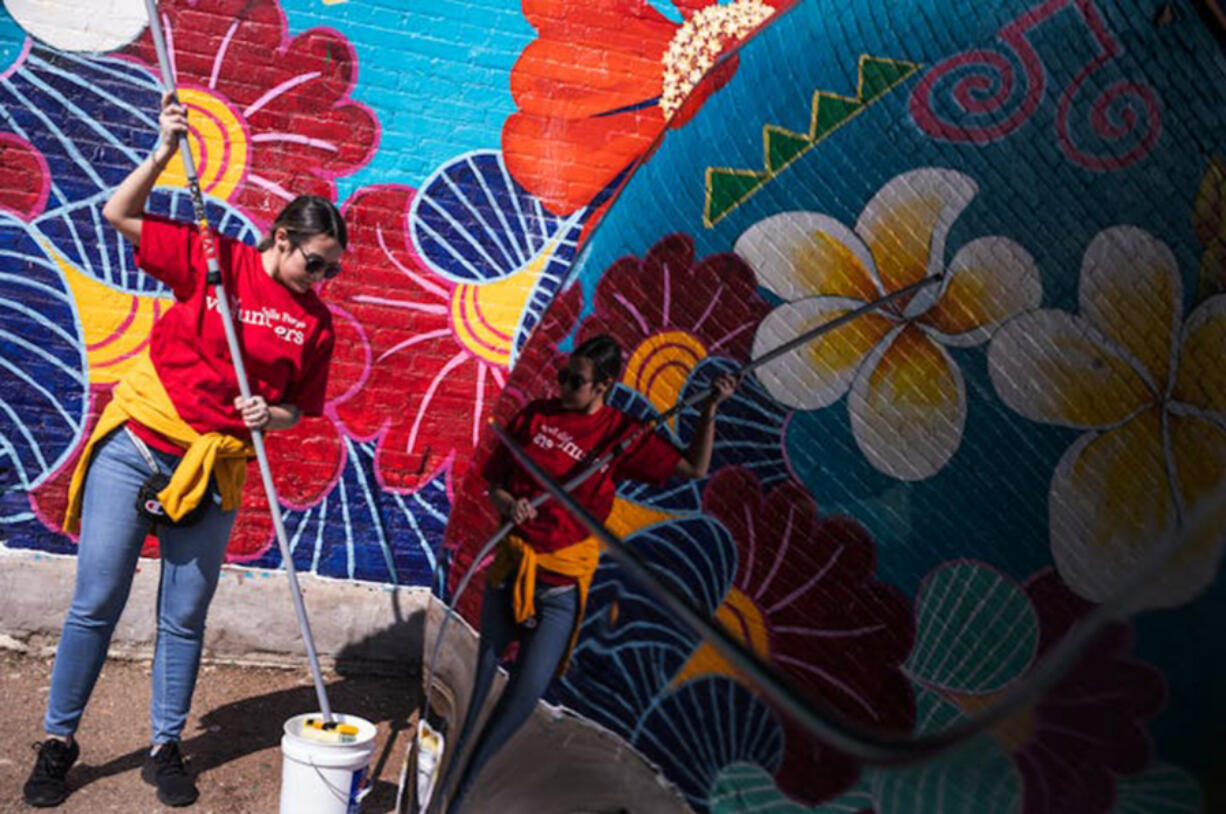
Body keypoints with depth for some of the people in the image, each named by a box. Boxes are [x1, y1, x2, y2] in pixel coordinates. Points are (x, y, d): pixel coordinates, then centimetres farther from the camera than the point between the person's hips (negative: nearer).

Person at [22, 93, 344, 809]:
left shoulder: (317, 322, 4)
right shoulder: (212, 259, -1)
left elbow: (298, 409, 10)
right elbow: (120, 214, 0)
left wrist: (269, 416, -12)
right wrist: (166, 152, -11)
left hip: (213, 473, 2)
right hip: (133, 448, -1)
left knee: (184, 620, 8)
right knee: (97, 604, 3)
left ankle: (166, 750, 24)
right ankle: (59, 743, 21)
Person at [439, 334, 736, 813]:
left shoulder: (622, 435, -6)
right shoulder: (535, 415, 0)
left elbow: (693, 468, -7)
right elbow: (494, 480, 7)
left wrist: (709, 412, -19)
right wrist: (508, 504, -14)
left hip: (562, 583, -2)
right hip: (509, 566, 2)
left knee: (527, 693, -2)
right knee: (476, 682, 12)